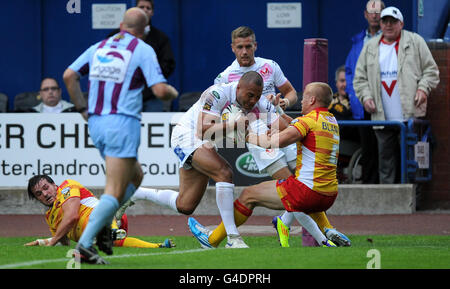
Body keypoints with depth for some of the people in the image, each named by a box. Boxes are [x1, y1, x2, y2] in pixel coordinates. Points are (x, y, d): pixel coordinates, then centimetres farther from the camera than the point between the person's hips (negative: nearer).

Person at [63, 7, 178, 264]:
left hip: (96, 124, 7)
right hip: (123, 124, -7)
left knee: (136, 177, 23)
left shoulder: (99, 47, 13)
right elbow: (160, 90, -11)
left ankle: (103, 224, 8)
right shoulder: (143, 50, -3)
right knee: (115, 192, -8)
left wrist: (83, 109, 13)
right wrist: (173, 92, 12)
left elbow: (69, 75, 8)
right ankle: (84, 244, -20)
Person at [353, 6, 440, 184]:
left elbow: (430, 70, 6)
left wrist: (423, 88, -10)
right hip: (382, 116, 3)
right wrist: (365, 96, -2)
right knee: (386, 156, 6)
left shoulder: (415, 42, 6)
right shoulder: (370, 48, 13)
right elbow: (360, 78, 15)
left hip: (410, 115, -3)